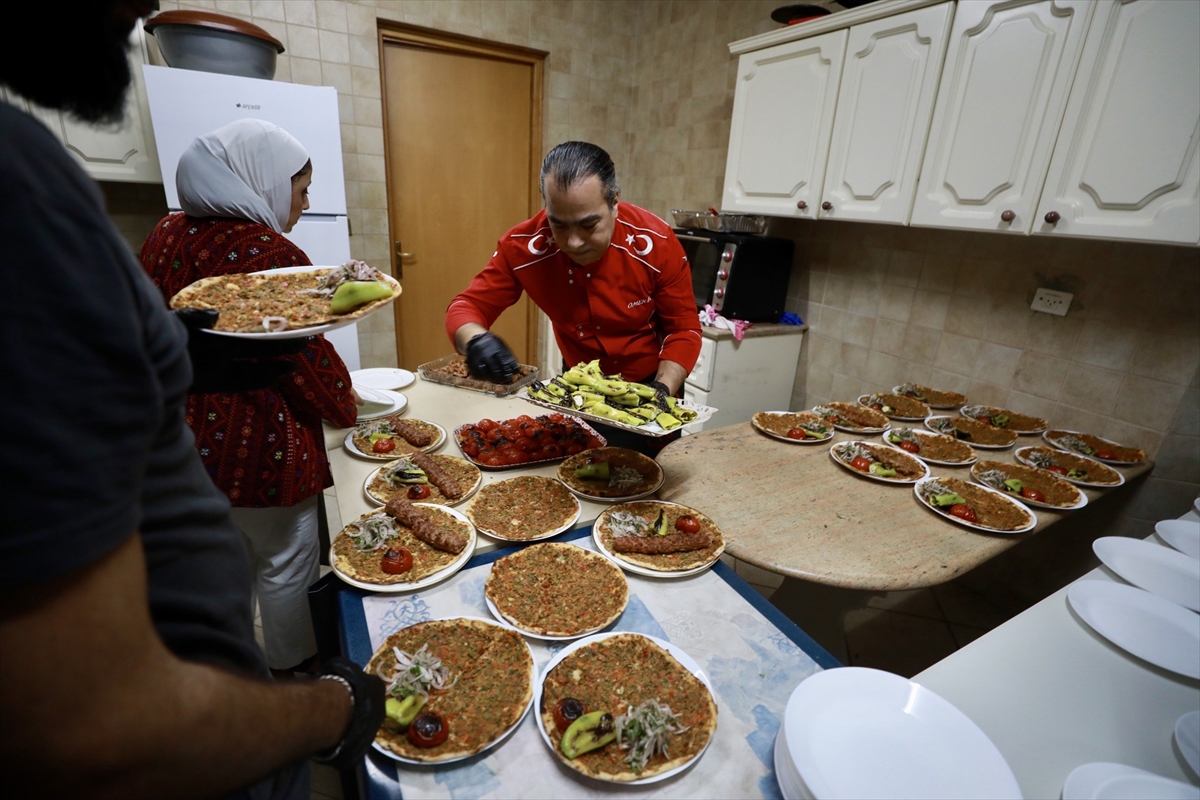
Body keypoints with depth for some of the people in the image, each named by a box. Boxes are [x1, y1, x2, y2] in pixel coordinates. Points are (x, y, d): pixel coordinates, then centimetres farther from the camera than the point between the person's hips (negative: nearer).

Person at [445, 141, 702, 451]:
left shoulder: (657, 244, -26)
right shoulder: (524, 246, -23)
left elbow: (684, 329, -16)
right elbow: (466, 307, -18)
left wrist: (664, 389, -32)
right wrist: (476, 341, -42)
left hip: (648, 387, -1)